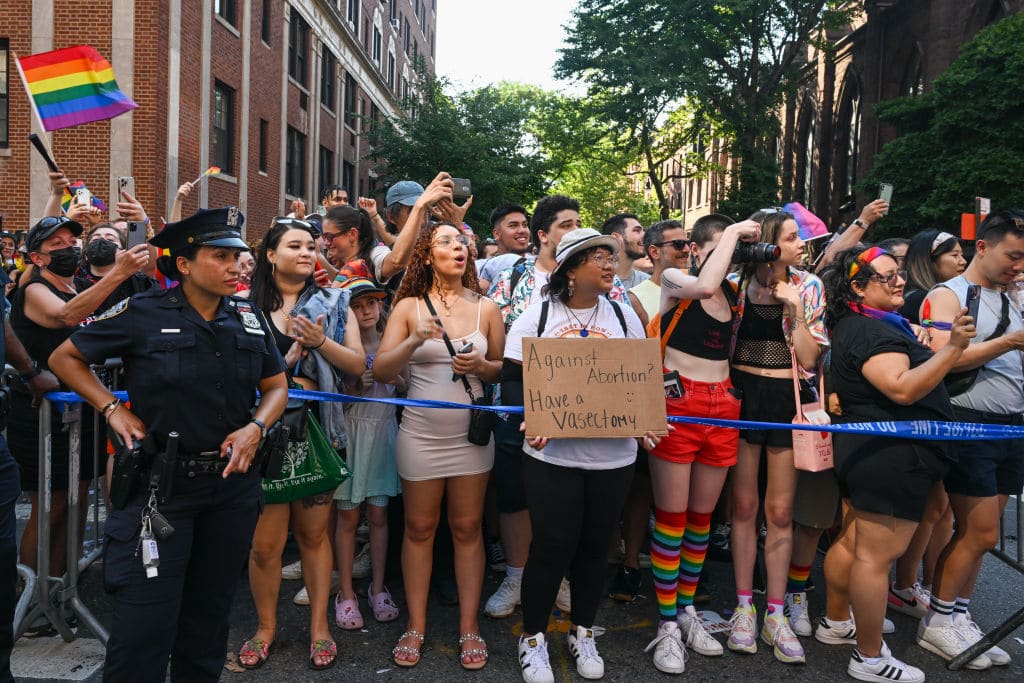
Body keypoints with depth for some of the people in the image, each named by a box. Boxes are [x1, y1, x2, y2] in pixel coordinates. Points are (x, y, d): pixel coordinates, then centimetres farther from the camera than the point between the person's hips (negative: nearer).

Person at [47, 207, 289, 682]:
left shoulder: (249, 318, 4)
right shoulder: (144, 313, -8)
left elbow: (276, 385, 11)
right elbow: (65, 358, 3)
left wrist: (255, 428, -6)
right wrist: (112, 410, -7)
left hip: (233, 483, 4)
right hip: (161, 483, -4)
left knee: (211, 612, 17)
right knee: (145, 621, 0)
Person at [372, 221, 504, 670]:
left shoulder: (485, 308, 2)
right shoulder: (408, 307, -1)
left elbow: (506, 368, 7)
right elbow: (380, 371, -6)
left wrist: (481, 366, -14)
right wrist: (415, 340, -21)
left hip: (471, 433, 1)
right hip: (420, 434, 0)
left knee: (467, 529, 8)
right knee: (419, 529, 10)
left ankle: (469, 625, 22)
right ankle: (416, 624, 25)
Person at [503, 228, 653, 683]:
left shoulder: (624, 315, 6)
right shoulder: (537, 315, -2)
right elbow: (512, 378, -4)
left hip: (612, 455, 3)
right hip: (552, 455, -3)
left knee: (593, 547, 15)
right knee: (551, 547, 2)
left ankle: (582, 633, 36)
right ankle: (532, 638, 24)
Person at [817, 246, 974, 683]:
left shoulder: (859, 325, 17)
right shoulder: (869, 330, -17)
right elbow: (902, 389, -28)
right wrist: (953, 348, -31)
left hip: (866, 451, 11)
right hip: (892, 457, -11)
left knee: (853, 541, 20)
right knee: (877, 555, -3)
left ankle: (836, 622, 35)